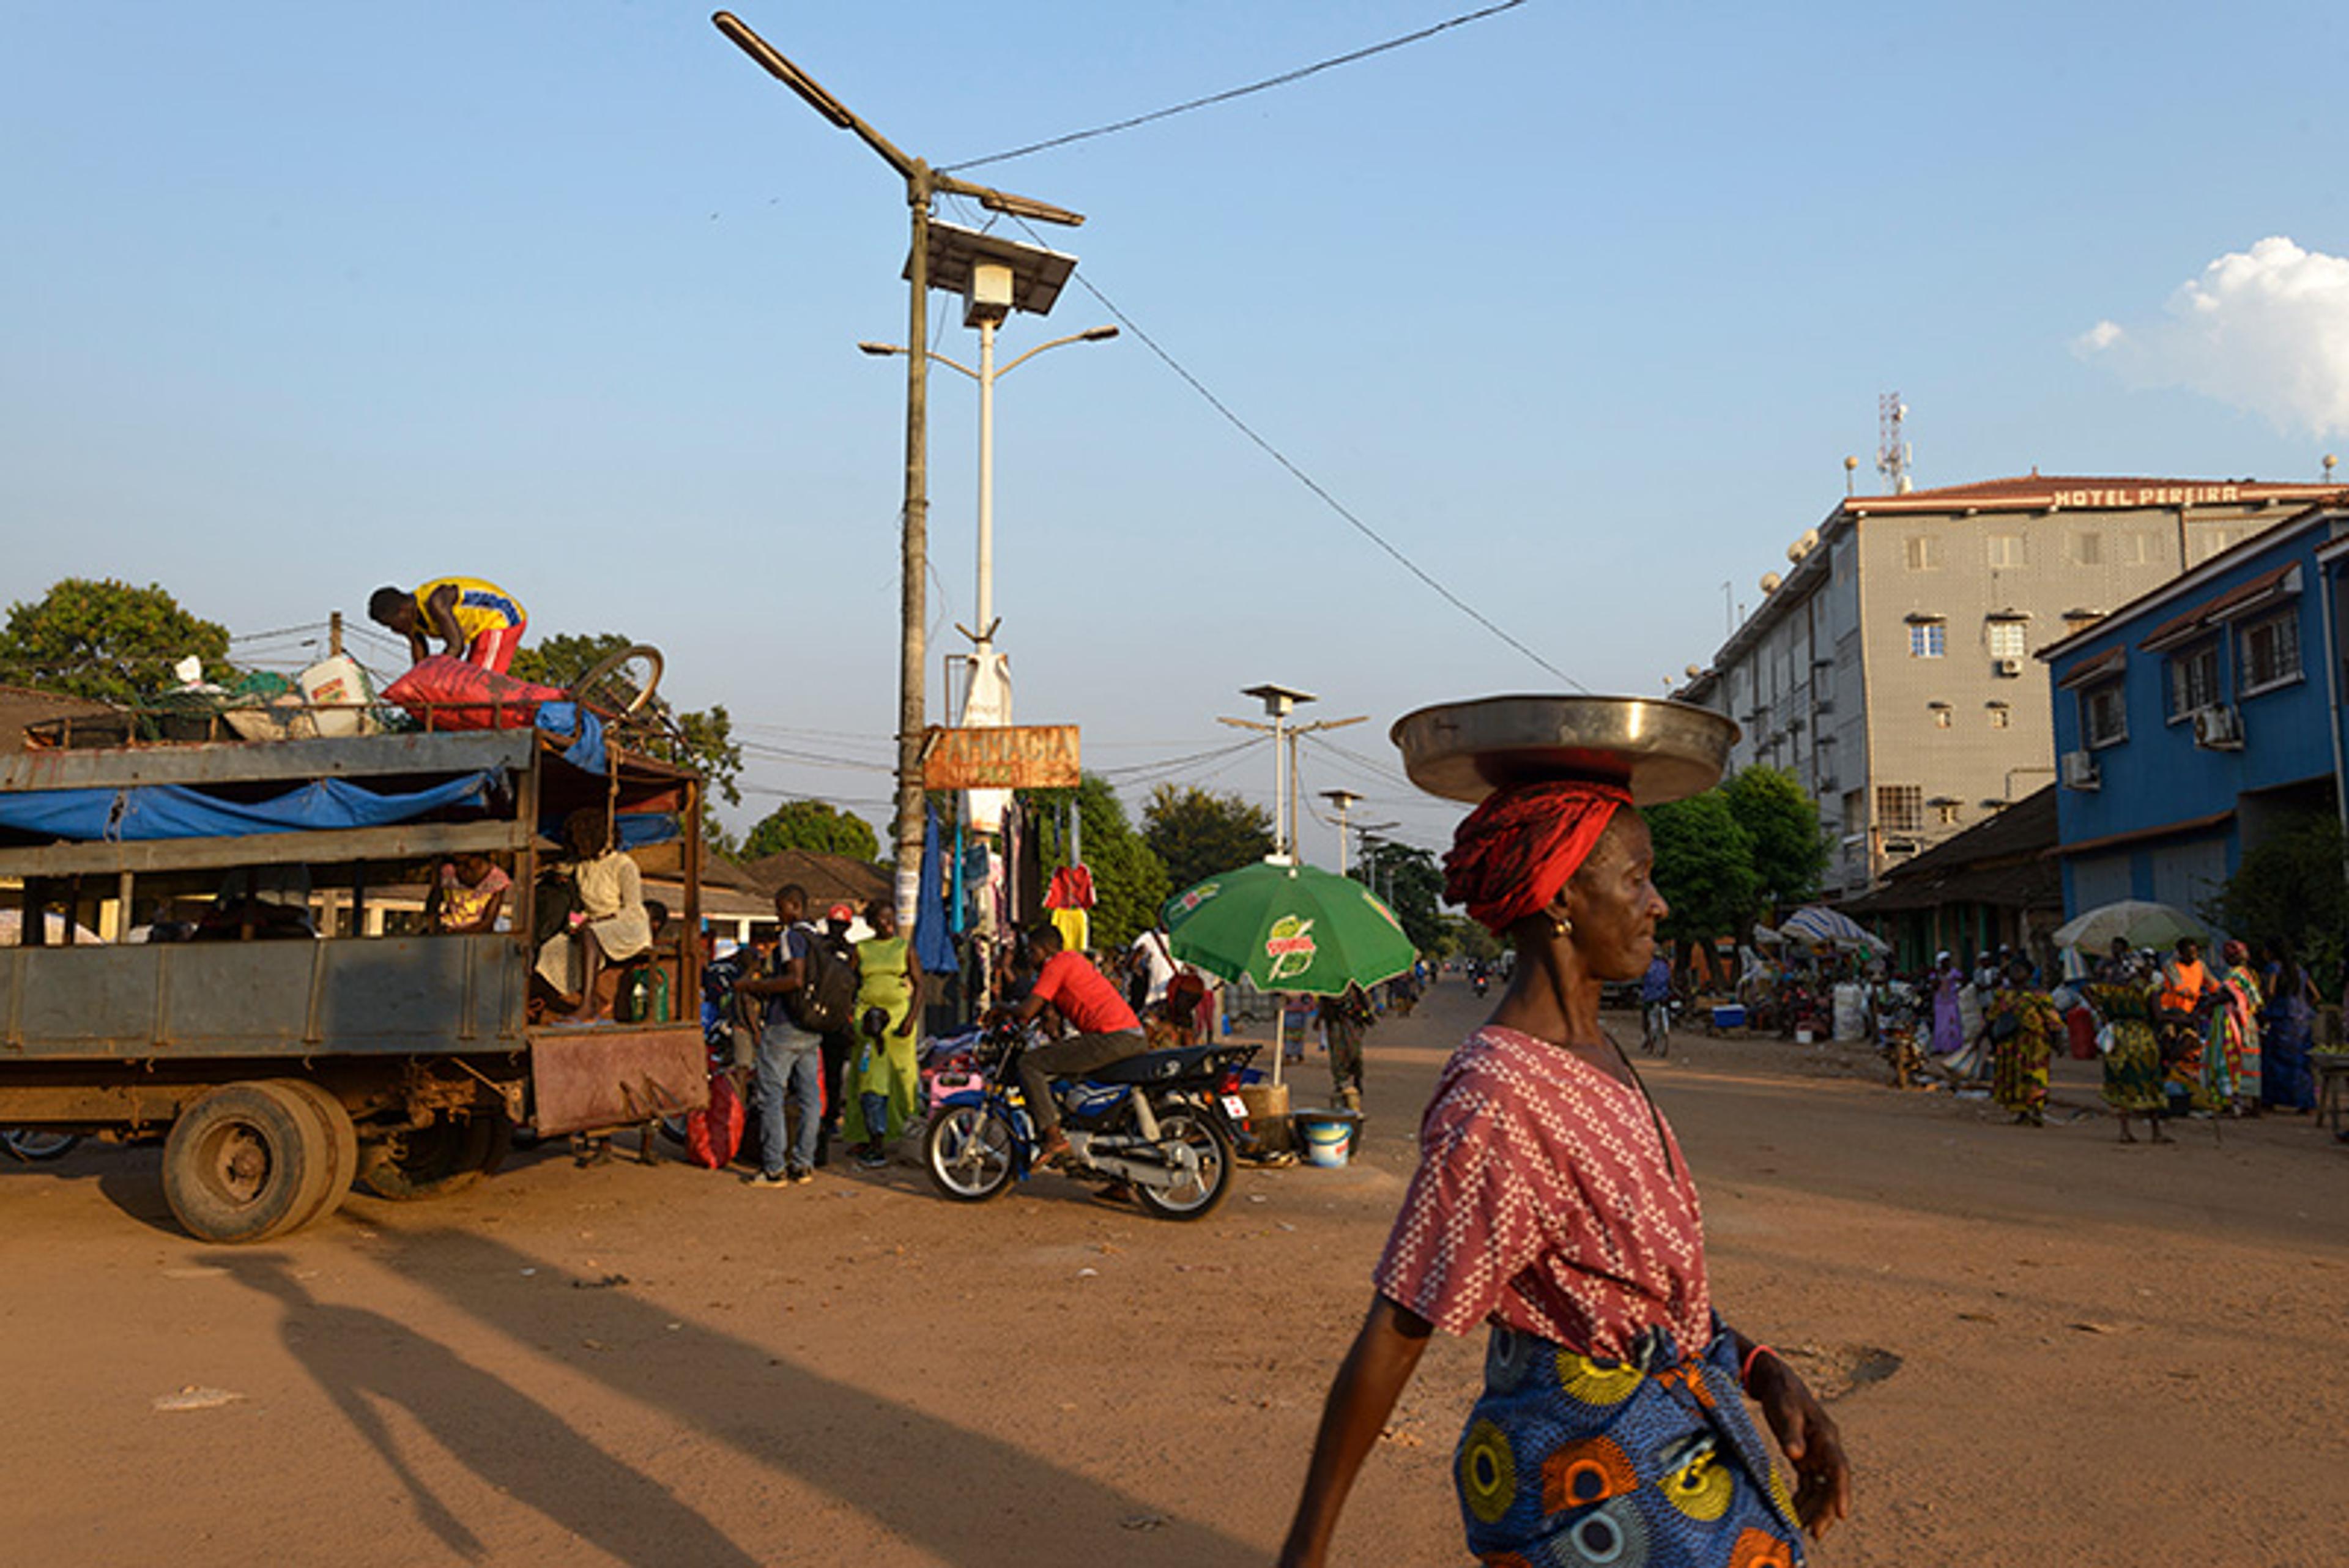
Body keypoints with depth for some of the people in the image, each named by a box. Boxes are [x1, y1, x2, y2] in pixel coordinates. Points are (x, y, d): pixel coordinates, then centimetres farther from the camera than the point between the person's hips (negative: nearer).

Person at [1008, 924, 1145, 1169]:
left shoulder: (1056, 965, -2)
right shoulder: (1073, 959, 25)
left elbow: (1027, 1012, -10)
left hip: (1112, 1037, -10)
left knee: (1030, 1064, -8)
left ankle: (1053, 1137, -15)